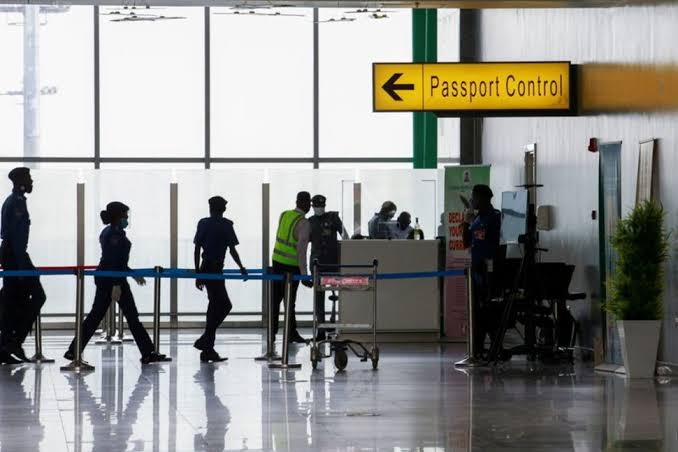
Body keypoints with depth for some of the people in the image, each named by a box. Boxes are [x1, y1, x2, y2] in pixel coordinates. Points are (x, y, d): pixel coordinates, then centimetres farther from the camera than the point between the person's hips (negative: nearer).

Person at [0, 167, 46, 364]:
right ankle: (16, 340, -11)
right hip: (16, 254, -10)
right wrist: (22, 263, -21)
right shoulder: (18, 201, -13)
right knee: (37, 296, -6)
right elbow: (17, 234, -19)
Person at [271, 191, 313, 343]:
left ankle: (272, 332, 15)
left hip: (277, 262, 5)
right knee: (290, 300, 4)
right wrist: (304, 274, -21)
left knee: (275, 298, 11)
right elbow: (301, 250, -21)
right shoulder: (304, 223, -16)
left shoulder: (284, 215, 2)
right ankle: (291, 333, 12)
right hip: (291, 266, -5)